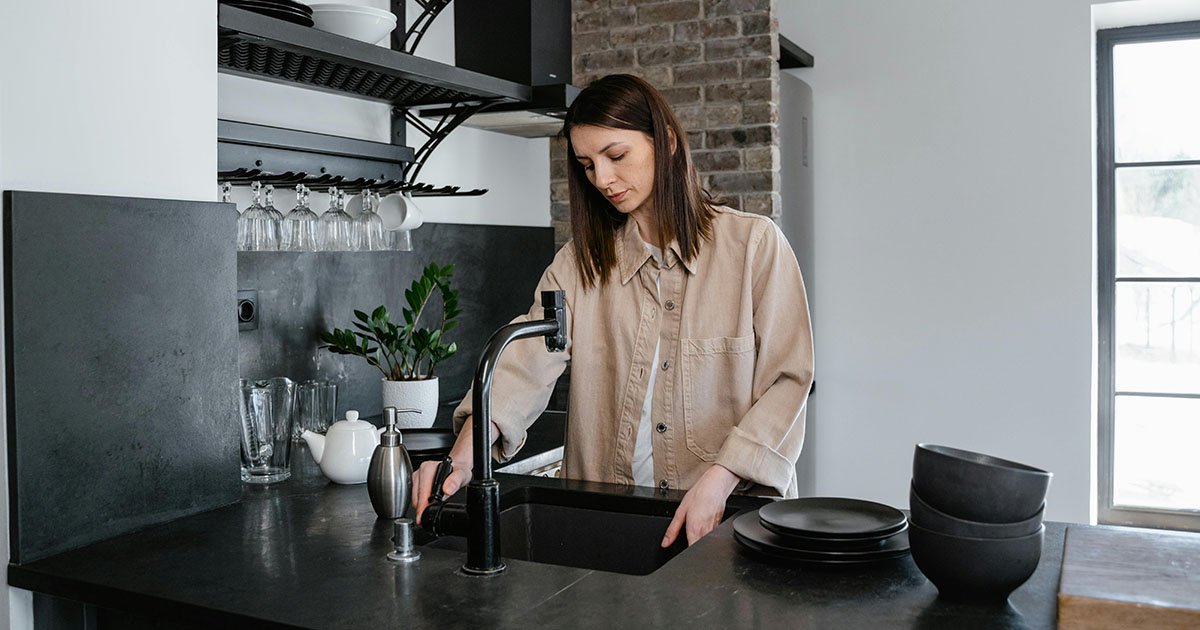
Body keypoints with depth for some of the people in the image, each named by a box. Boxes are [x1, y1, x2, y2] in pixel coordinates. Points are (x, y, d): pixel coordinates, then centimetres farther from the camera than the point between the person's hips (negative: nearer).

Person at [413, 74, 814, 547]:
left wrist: (718, 481, -16)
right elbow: (530, 358, -5)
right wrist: (466, 449, -22)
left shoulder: (753, 243, 1)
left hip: (733, 509, -2)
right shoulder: (582, 261, 10)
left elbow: (787, 379, -4)